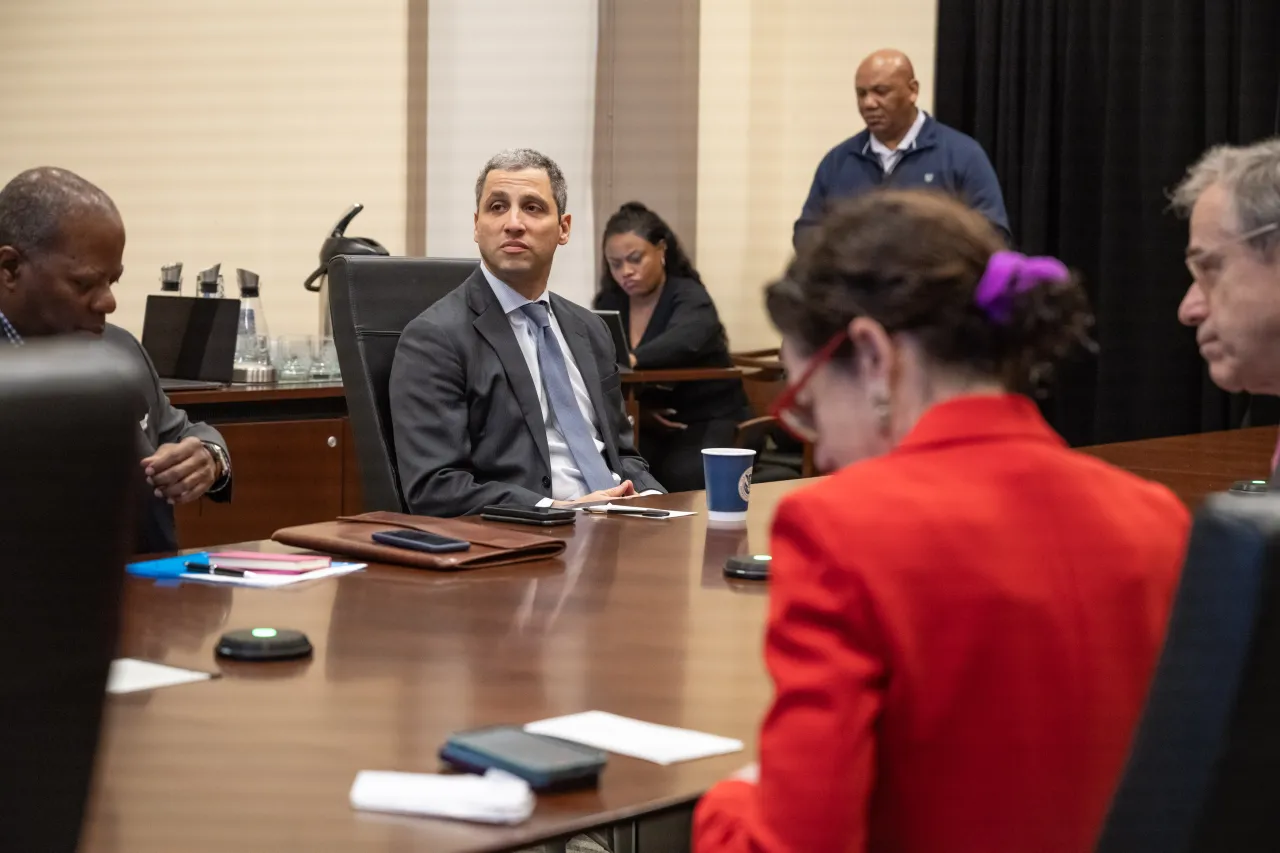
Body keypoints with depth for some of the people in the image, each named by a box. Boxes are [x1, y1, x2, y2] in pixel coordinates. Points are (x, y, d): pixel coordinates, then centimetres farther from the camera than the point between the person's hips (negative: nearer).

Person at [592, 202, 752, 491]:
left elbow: (680, 343, -34)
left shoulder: (690, 299, -11)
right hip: (645, 424, 4)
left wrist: (632, 359, -54)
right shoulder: (610, 304, 7)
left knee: (681, 476, -33)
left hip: (708, 421, -4)